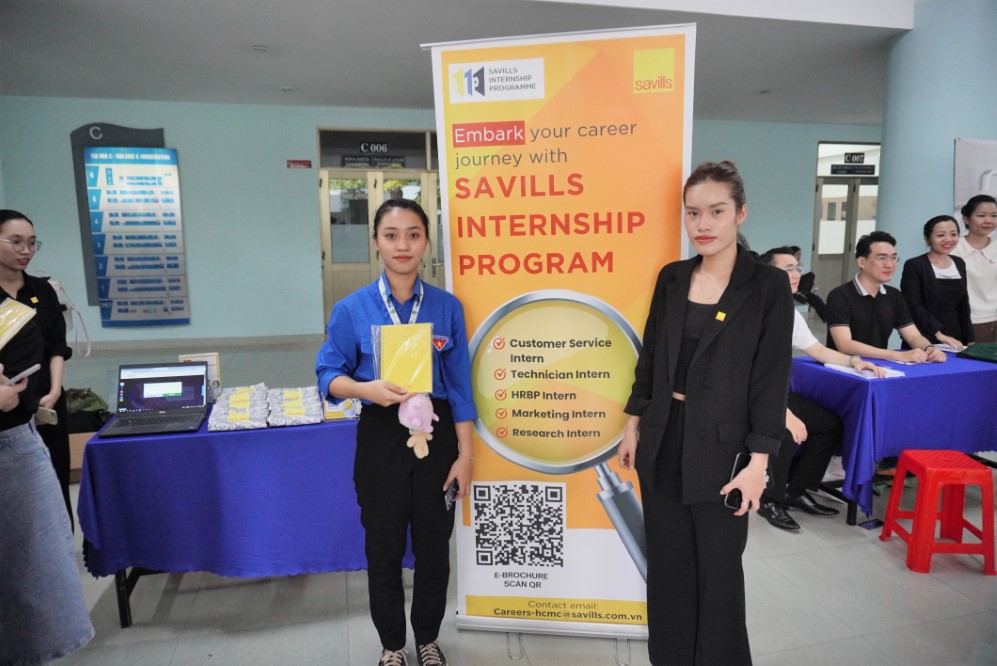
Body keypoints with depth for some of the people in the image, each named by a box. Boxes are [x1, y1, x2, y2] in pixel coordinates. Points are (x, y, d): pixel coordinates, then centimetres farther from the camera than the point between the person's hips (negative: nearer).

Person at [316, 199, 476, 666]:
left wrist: (464, 454, -2)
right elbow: (329, 374, -1)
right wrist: (366, 388, -23)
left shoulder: (447, 307, -3)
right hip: (381, 439, 0)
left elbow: (459, 386, -1)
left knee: (434, 548, 15)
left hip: (436, 435, 1)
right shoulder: (352, 309, -6)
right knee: (384, 551, 14)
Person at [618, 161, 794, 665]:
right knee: (667, 564, 17)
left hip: (721, 448, -4)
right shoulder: (671, 278, 3)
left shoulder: (768, 285, -8)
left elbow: (772, 379, -9)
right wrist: (633, 426, 8)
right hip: (663, 441, 4)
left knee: (718, 571, 12)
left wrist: (758, 462, -12)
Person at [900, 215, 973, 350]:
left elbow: (963, 305, 16)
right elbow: (913, 306, -15)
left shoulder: (959, 264, 11)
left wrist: (969, 340, 11)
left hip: (954, 341, 6)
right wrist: (939, 334, -20)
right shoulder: (914, 266, -9)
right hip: (922, 342, -6)